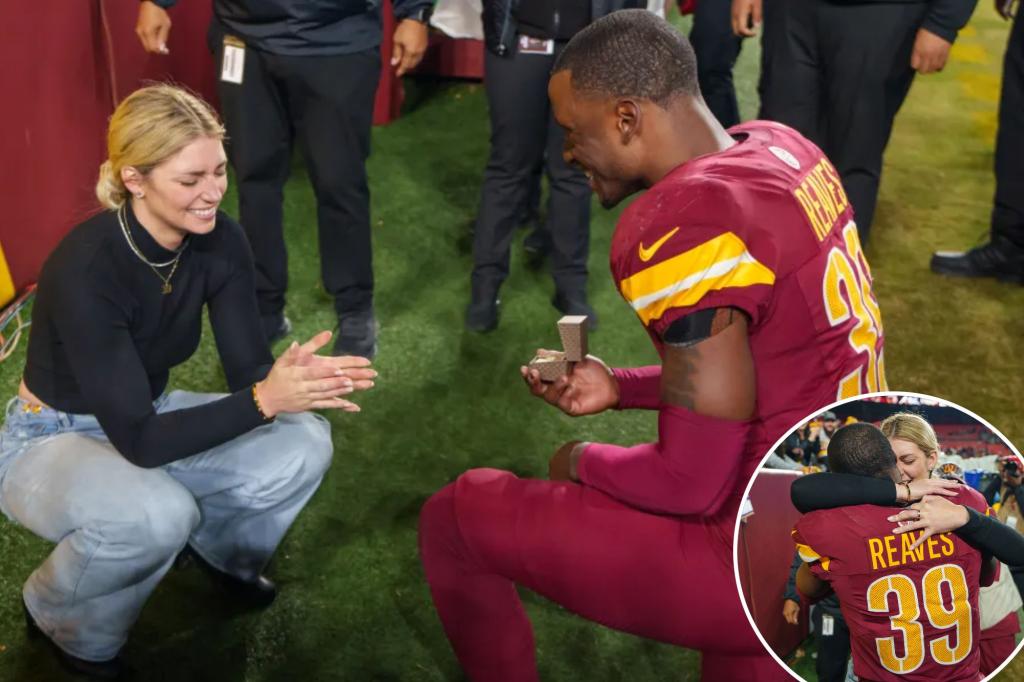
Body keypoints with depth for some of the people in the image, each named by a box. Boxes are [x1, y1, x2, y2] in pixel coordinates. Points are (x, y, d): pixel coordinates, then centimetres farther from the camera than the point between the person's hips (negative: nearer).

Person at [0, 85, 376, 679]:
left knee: (303, 445, -17)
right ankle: (64, 621, -3)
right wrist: (266, 399, -40)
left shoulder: (220, 241, -15)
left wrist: (300, 381, -34)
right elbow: (138, 439, -33)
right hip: (54, 440, -5)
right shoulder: (86, 268, -34)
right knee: (156, 513, -37)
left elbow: (249, 370, -11)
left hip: (149, 417, 6)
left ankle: (222, 549, 15)